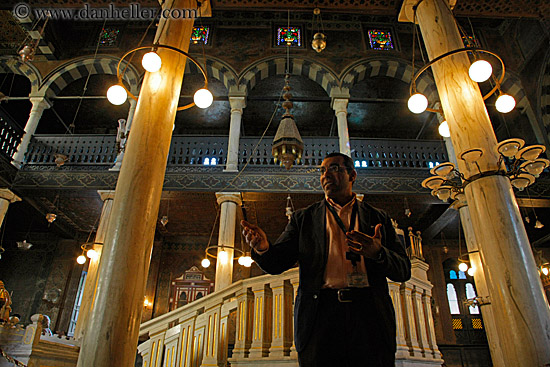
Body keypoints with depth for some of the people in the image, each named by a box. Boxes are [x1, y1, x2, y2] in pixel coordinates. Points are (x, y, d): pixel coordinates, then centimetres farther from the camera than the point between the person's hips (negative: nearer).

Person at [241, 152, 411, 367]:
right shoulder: (304, 218, 14)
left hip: (369, 316, 1)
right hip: (321, 313, 0)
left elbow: (404, 270, 8)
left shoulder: (378, 219, 14)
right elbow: (277, 263, 6)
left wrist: (378, 253, -15)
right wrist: (263, 248, -18)